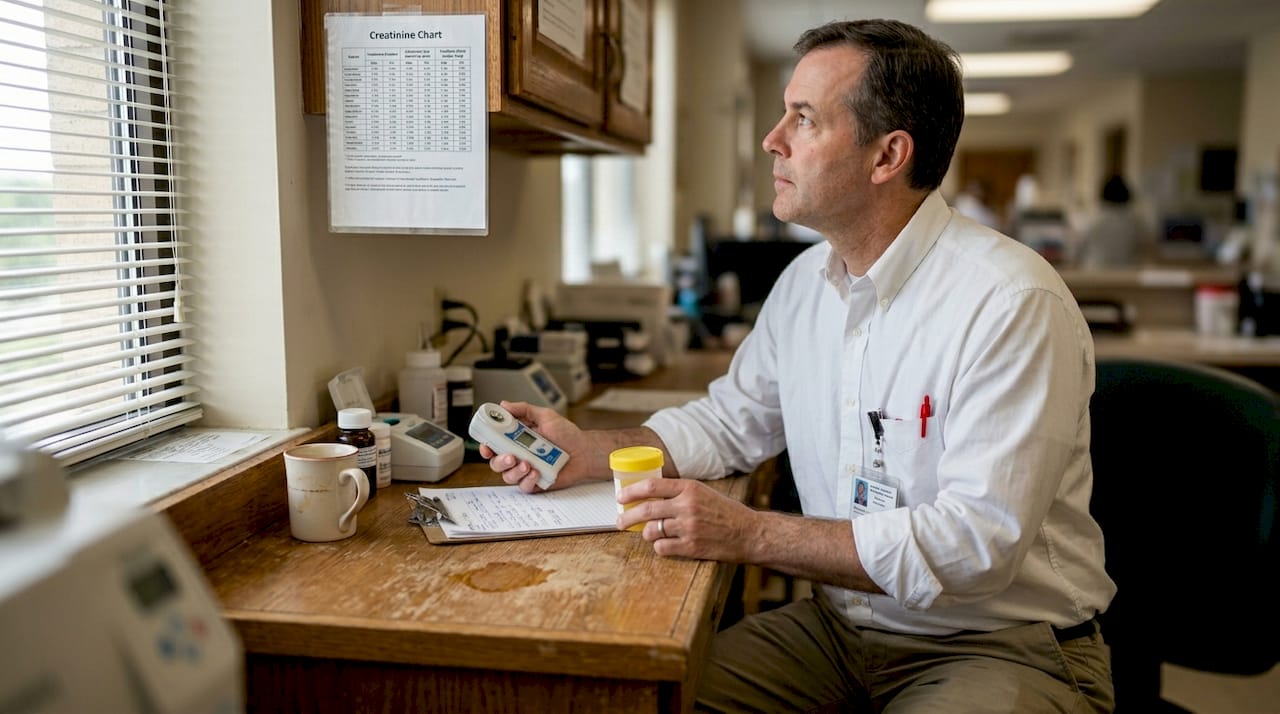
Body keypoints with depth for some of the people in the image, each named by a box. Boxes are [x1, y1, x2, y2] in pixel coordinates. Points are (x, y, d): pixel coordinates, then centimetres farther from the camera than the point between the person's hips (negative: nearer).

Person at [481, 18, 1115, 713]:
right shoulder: (803, 282, 4)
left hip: (1004, 647, -5)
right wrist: (591, 452, -1)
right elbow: (731, 421, 15)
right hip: (840, 625, 6)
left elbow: (978, 540, -26)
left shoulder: (1011, 303, -21)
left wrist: (751, 534, -27)